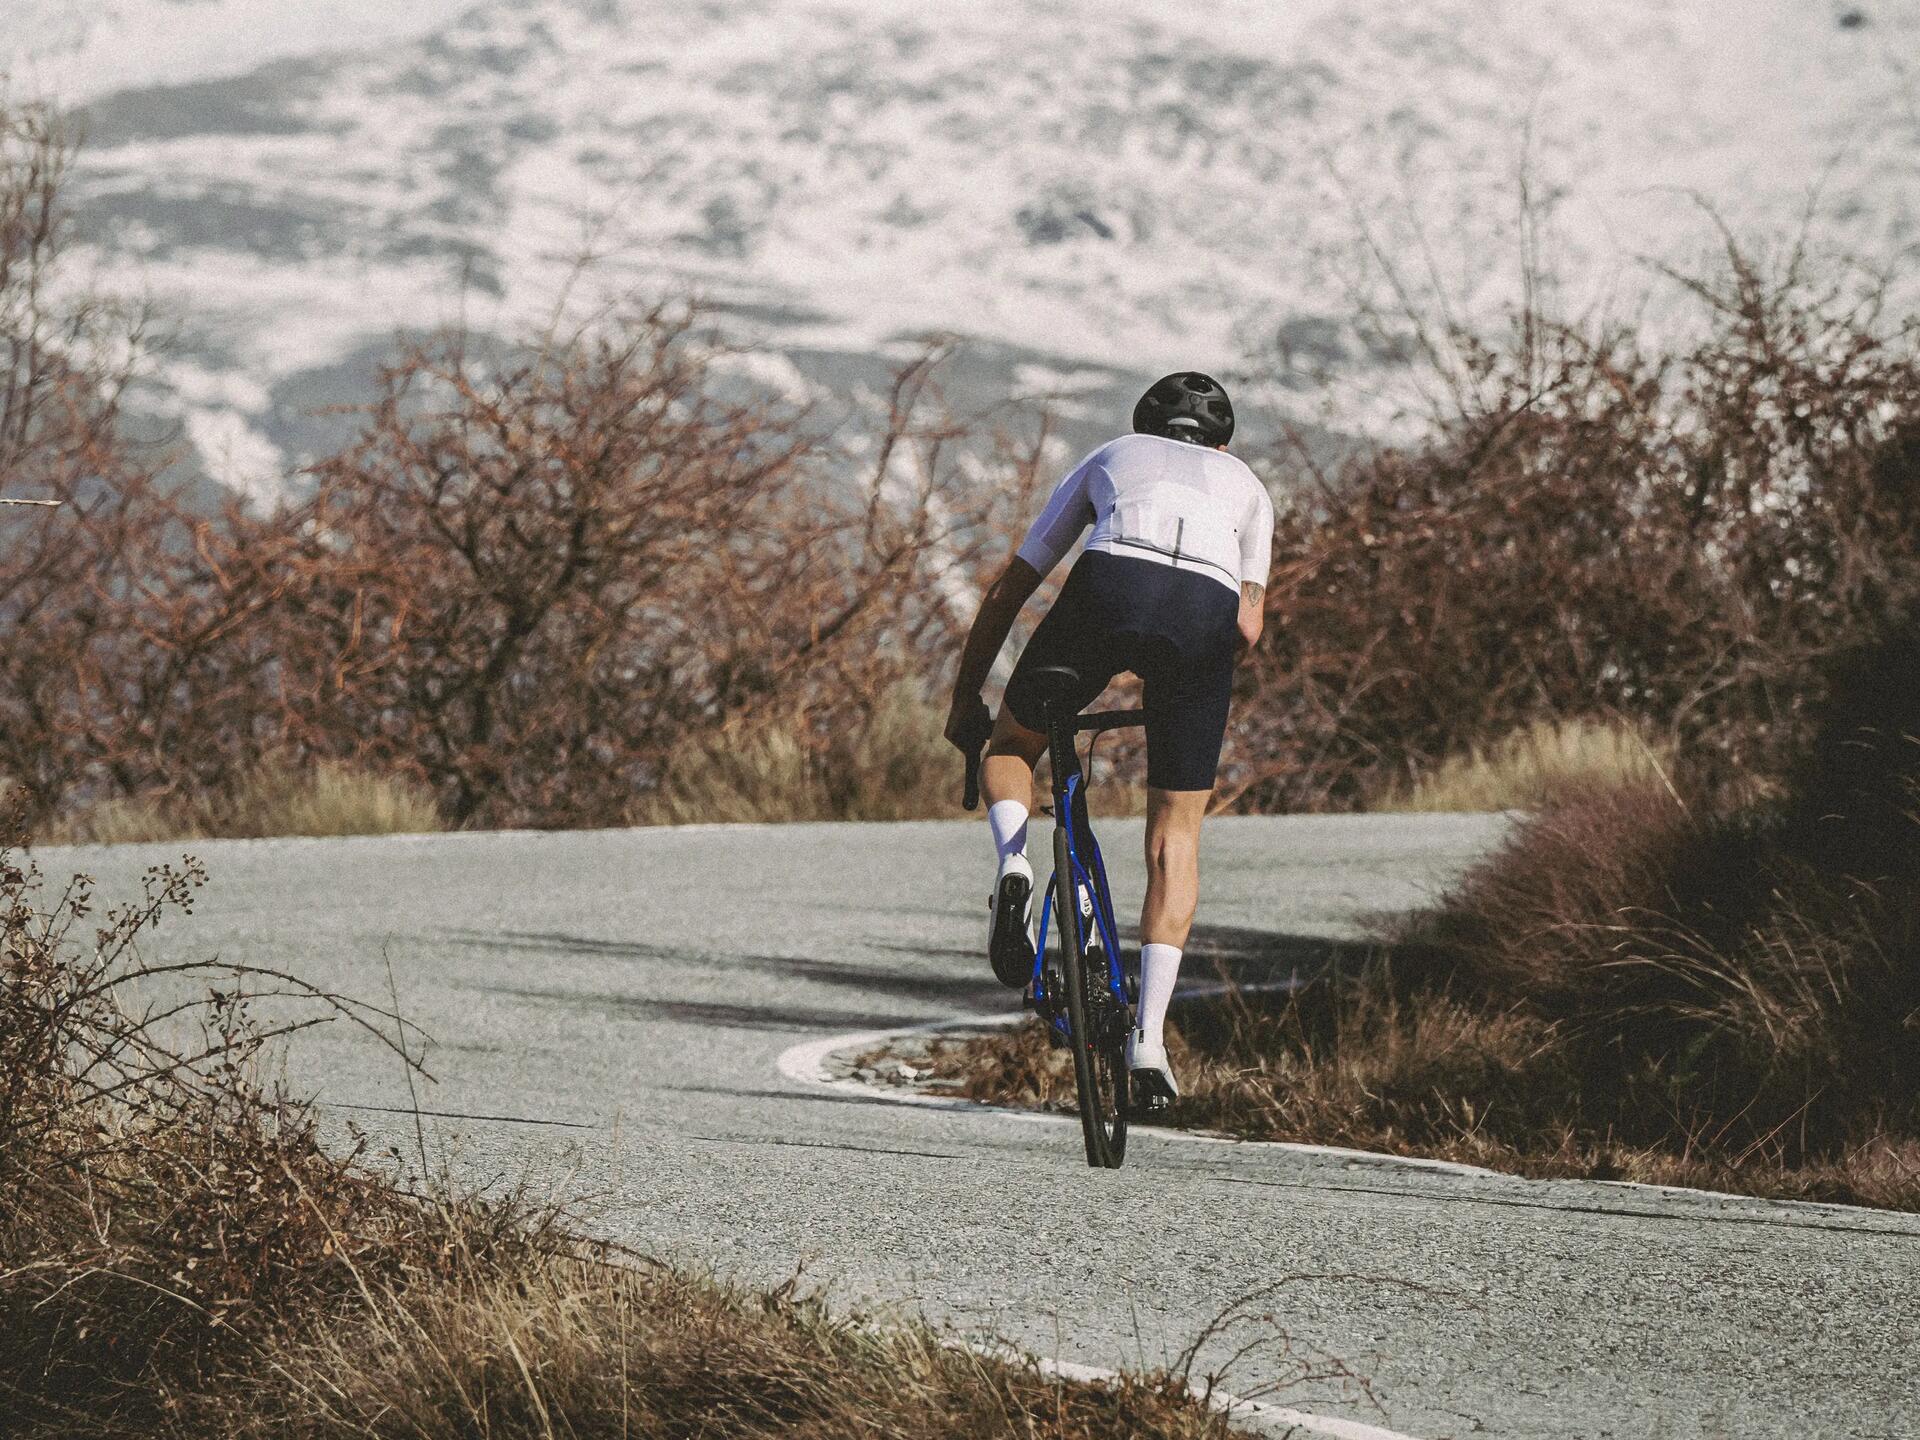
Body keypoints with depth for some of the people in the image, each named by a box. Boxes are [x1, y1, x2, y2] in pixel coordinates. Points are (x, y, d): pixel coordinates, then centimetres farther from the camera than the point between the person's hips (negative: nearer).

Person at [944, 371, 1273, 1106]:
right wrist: (1200, 689, 37)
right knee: (1175, 837, 12)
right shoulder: (1245, 486, 36)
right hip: (1206, 612, 1)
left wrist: (965, 698, 44)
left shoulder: (1109, 458, 36)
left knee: (1011, 745, 27)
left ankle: (1012, 862, -4)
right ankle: (1148, 1034, 2)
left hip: (1111, 584, -1)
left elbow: (1008, 589, 35)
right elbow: (1248, 626, 20)